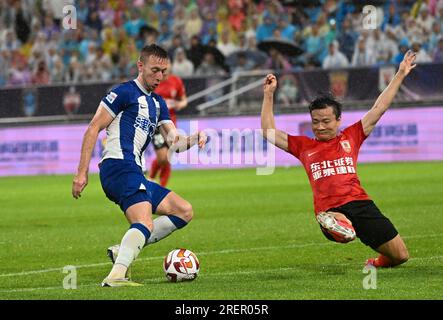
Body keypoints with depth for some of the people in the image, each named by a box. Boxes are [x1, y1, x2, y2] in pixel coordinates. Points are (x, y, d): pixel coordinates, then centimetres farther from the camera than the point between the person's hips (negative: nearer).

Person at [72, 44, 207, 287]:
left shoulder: (158, 103, 24)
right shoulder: (125, 92, -2)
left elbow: (174, 143, 18)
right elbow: (93, 129, -5)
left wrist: (194, 139, -5)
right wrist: (82, 173, -11)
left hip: (134, 173, 9)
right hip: (119, 166, -9)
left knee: (184, 212, 9)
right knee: (145, 225, -27)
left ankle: (126, 250, -1)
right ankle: (116, 275, -43)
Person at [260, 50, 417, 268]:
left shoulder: (351, 137, 16)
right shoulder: (303, 146, 19)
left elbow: (378, 109, 18)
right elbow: (269, 133, 22)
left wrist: (400, 75, 18)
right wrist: (268, 95, 17)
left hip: (360, 203, 1)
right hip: (328, 210, -1)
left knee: (400, 256, 5)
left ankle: (377, 263, 30)